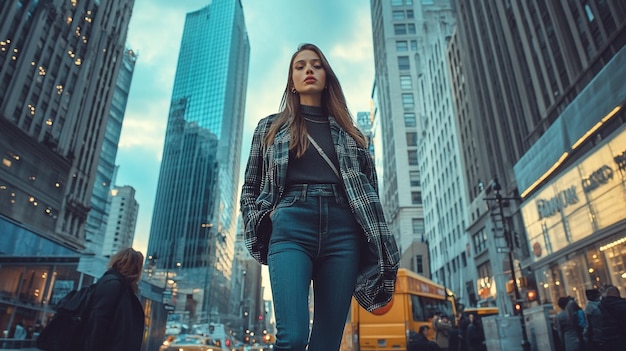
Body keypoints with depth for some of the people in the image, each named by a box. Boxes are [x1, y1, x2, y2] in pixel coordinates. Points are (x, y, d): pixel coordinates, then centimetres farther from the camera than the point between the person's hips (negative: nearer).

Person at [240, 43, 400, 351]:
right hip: (291, 226, -1)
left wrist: (377, 240, 4)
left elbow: (370, 184, 17)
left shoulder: (347, 130, 22)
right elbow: (249, 188, 19)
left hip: (342, 230, 2)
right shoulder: (271, 126, 19)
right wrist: (264, 220, 1)